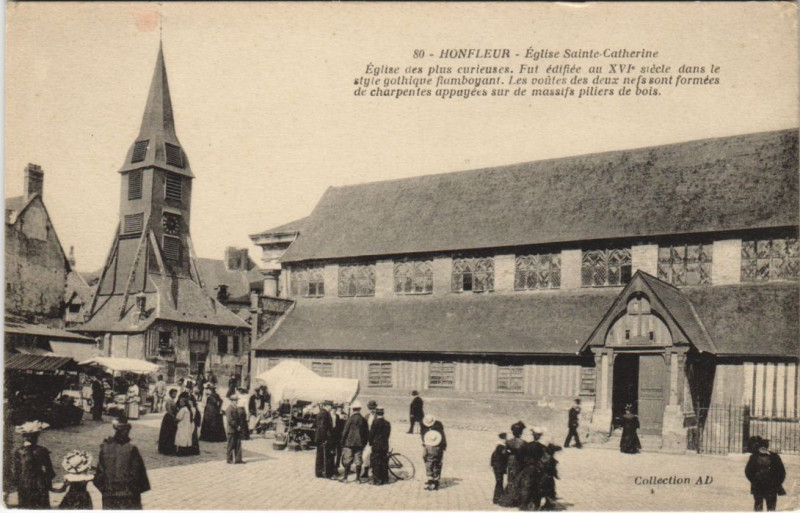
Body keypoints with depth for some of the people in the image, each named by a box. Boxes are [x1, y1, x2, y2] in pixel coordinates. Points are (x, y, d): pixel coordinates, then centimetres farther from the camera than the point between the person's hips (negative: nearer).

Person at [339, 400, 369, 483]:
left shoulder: (350, 419, -10)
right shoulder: (363, 420, 3)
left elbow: (345, 431, -7)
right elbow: (366, 433, 8)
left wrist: (342, 442, 2)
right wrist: (364, 442, 17)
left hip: (349, 443, -3)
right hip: (360, 443, 3)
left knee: (347, 461, 3)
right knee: (358, 461, 6)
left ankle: (345, 477, 6)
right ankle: (358, 478, 8)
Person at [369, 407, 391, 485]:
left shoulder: (375, 422, -10)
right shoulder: (387, 423, 5)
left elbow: (371, 433, -7)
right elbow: (388, 434, 9)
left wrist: (371, 442, 5)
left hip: (376, 445, -5)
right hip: (385, 445, 5)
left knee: (376, 462, 1)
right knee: (384, 462, 10)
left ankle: (377, 479, 0)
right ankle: (385, 479, 14)